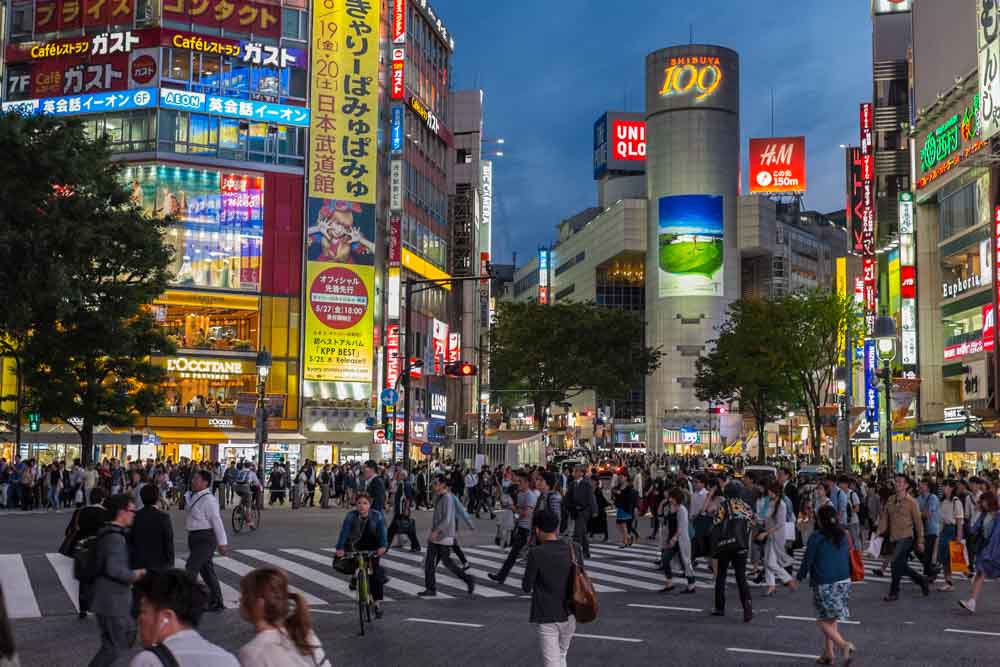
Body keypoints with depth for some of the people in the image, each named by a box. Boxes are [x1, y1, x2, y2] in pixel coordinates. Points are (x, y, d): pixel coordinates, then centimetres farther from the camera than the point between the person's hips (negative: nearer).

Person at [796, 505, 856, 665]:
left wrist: (800, 576, 9)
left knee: (823, 620, 0)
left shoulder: (816, 537, -11)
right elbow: (848, 558, 16)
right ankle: (828, 654, 18)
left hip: (824, 584, -6)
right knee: (831, 619, 18)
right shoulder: (843, 535, 7)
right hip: (843, 581, 6)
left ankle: (844, 645, -21)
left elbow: (808, 559, -6)